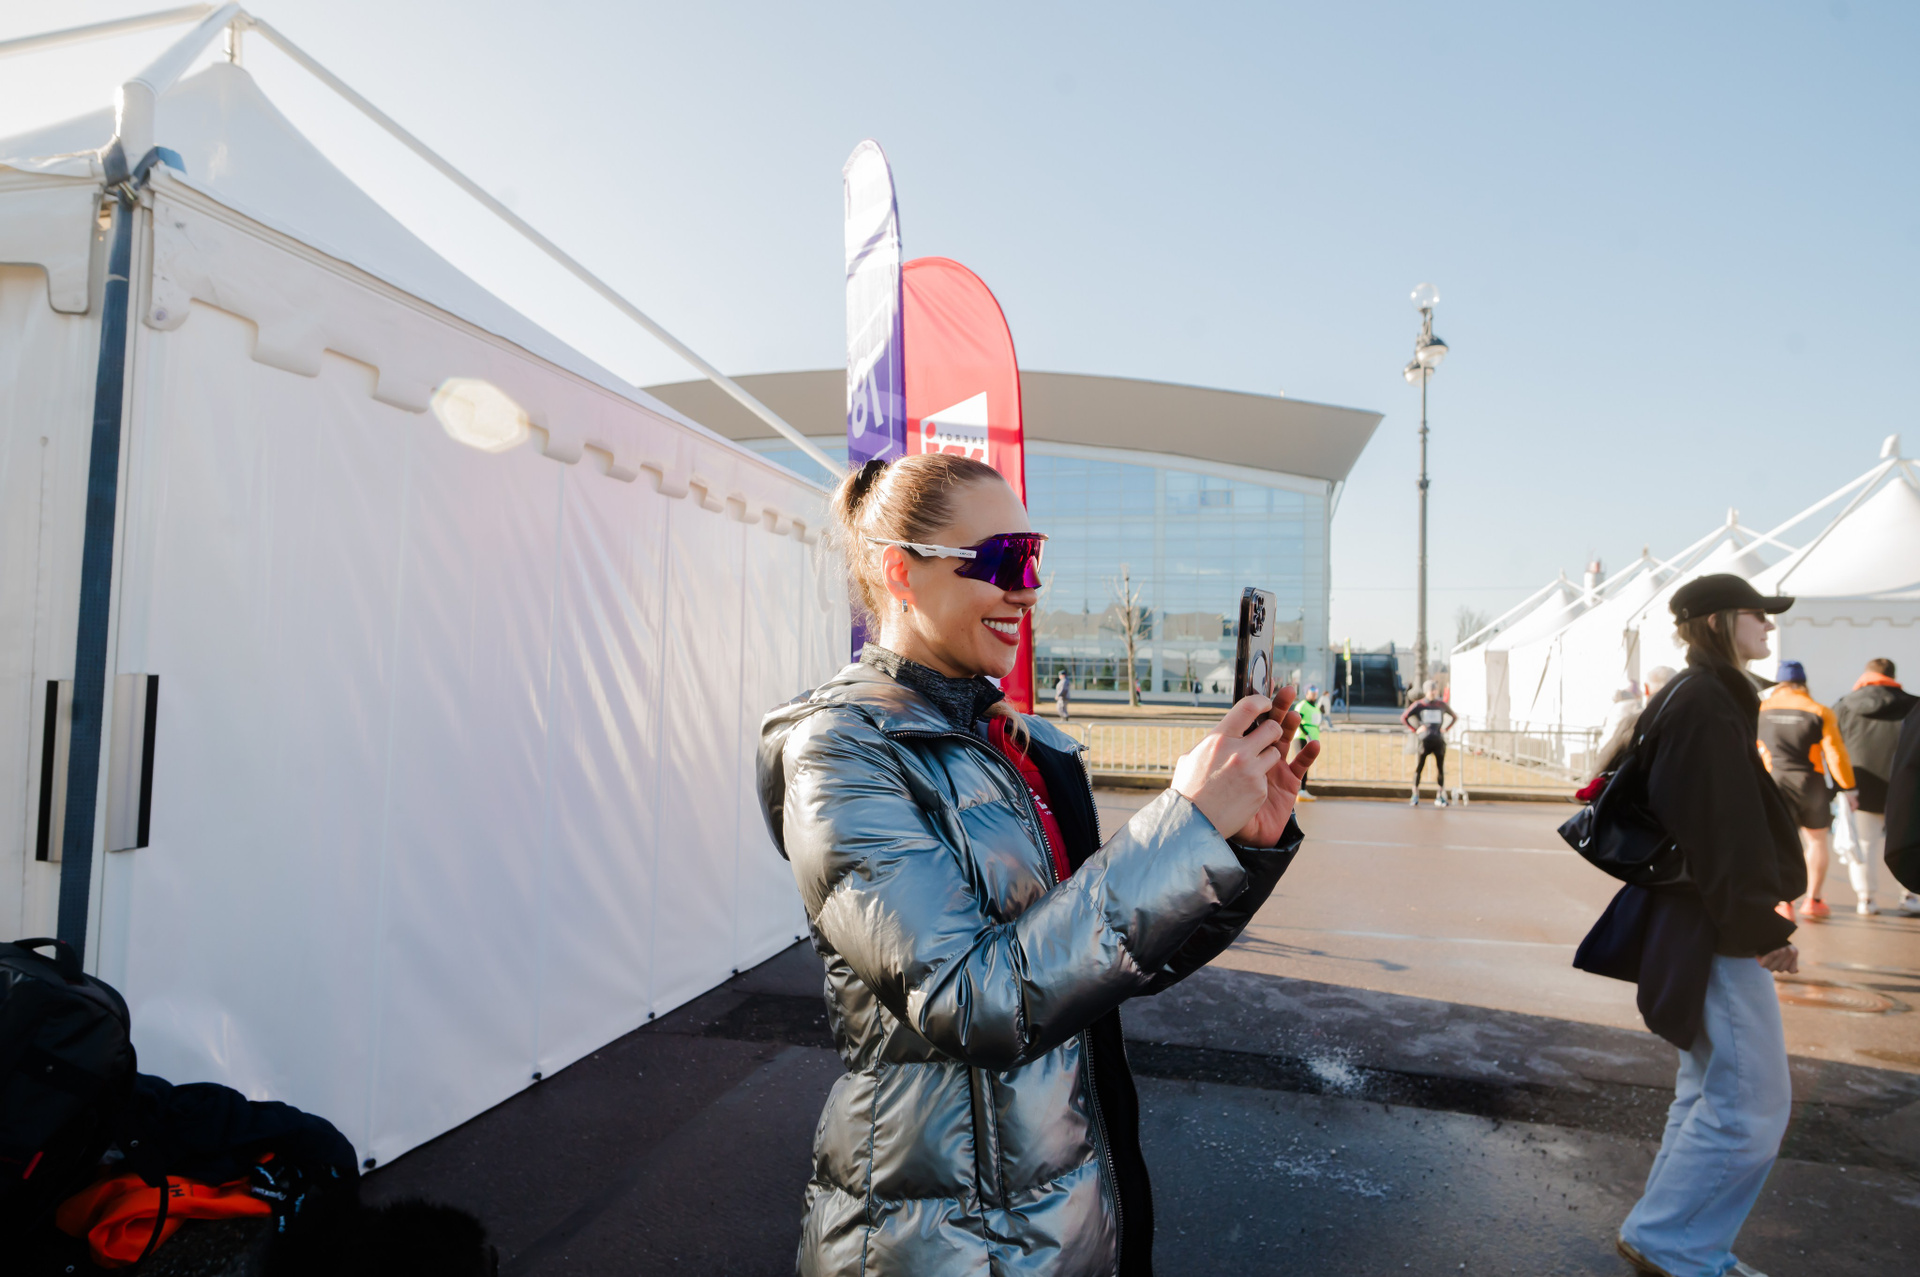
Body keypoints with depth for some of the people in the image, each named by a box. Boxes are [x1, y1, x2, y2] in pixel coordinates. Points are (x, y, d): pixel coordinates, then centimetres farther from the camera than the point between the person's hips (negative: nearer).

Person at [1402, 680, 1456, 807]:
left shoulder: (1442, 705, 11)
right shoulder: (1419, 705, 3)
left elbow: (1455, 717, 25)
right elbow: (1404, 717, 3)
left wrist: (1445, 728, 12)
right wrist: (1415, 730, -4)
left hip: (1439, 740, 3)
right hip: (1424, 740, -3)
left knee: (1440, 768, 4)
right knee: (1419, 768, -4)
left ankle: (1440, 796, 13)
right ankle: (1415, 797, 2)